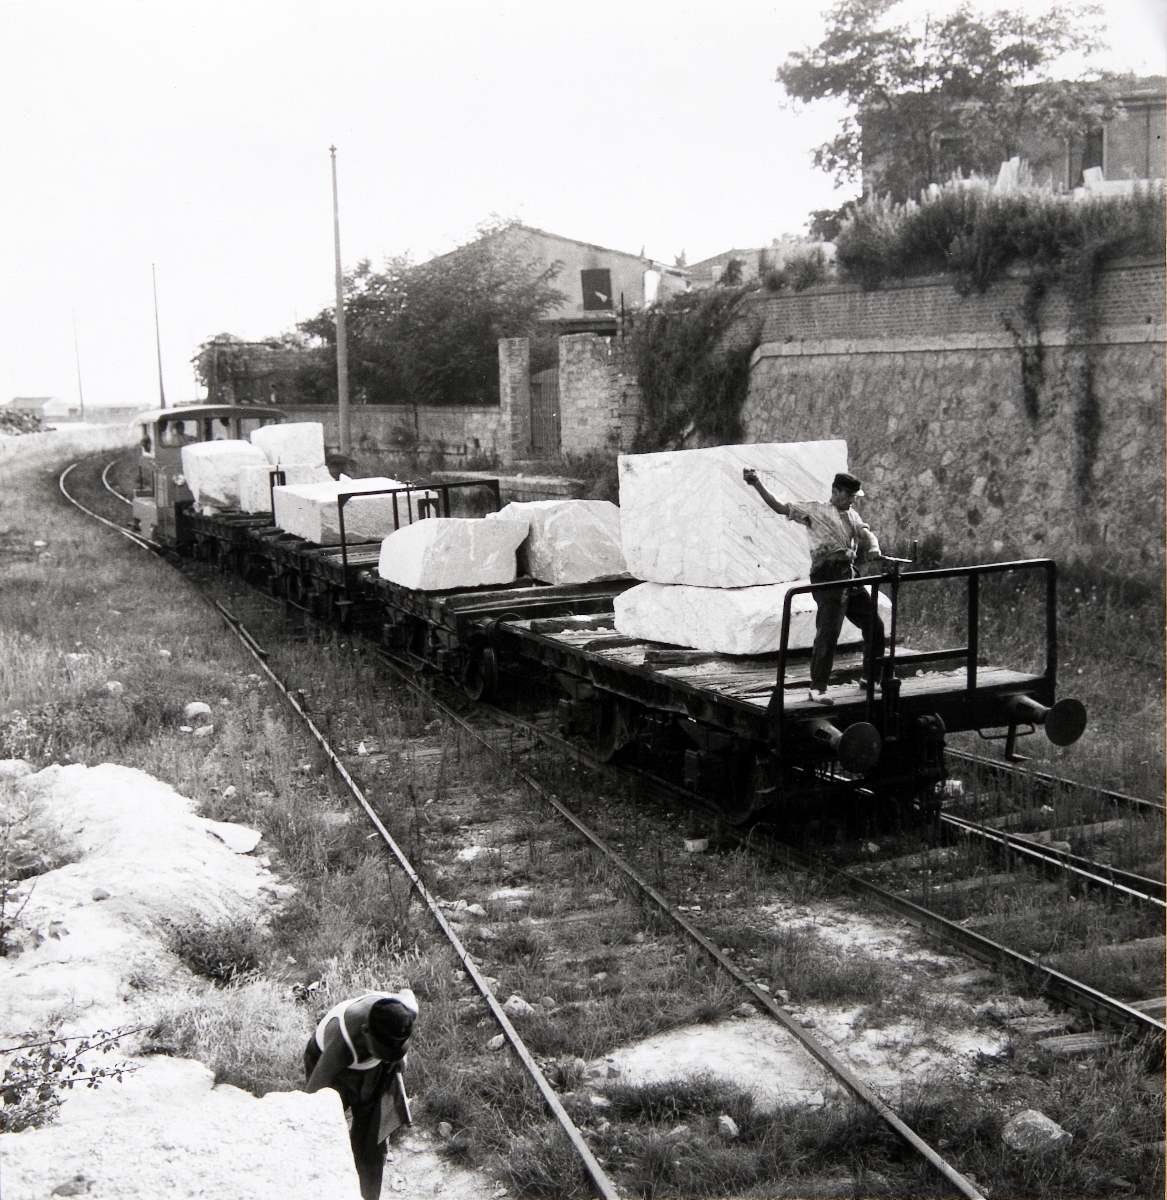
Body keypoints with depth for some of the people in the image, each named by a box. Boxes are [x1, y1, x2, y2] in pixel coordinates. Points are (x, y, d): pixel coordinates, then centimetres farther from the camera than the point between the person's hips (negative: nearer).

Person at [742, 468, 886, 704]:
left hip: (851, 575, 7)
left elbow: (866, 533, 9)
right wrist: (756, 484, -11)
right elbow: (780, 507, -1)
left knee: (874, 625, 12)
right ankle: (817, 688, -8)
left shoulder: (852, 515, 23)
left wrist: (873, 548, -14)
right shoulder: (815, 510, 5)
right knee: (828, 632, -13)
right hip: (828, 575, -7)